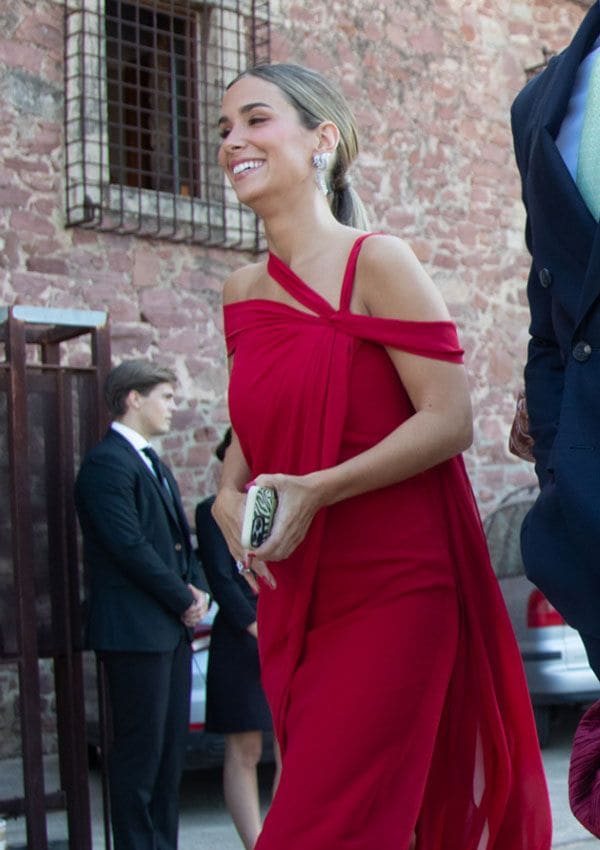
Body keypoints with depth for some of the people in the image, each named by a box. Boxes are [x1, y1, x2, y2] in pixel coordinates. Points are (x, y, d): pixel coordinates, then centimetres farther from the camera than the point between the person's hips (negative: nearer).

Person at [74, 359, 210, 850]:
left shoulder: (155, 464, 19)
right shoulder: (107, 463, -12)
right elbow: (130, 547, -18)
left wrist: (197, 588, 3)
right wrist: (183, 600, -11)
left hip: (172, 628, 9)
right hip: (135, 629, -9)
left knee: (172, 746, 11)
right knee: (140, 749, -3)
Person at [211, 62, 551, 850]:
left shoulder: (377, 262, -8)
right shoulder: (243, 292, 10)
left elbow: (449, 420, -14)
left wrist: (316, 489, -23)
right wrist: (229, 493, -1)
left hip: (392, 589, -6)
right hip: (296, 600, 6)